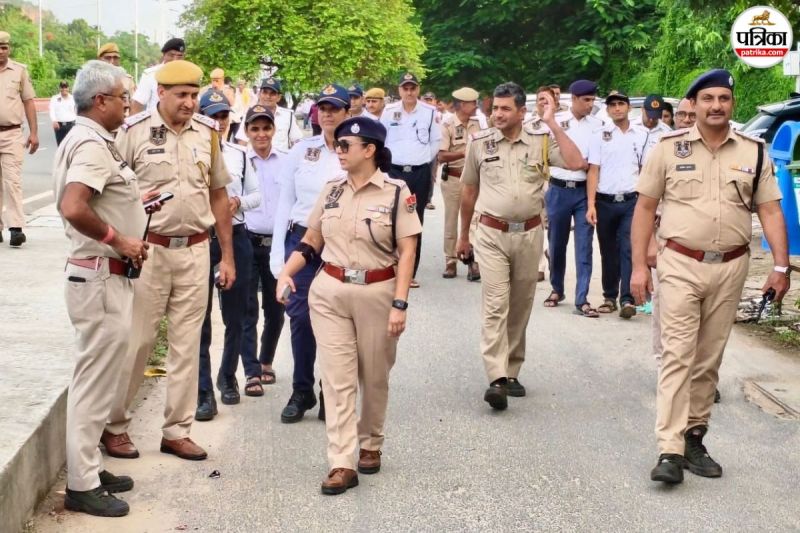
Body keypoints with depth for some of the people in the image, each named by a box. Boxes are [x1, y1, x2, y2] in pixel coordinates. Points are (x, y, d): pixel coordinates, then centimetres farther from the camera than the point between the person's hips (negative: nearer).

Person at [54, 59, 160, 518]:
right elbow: (73, 209, -31)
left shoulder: (87, 140, 14)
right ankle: (83, 485, 5)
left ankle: (89, 466, 29)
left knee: (97, 377, 18)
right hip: (101, 277, -11)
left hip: (104, 276, 11)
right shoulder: (93, 145, -18)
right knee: (95, 379, -3)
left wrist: (133, 201, 18)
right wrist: (118, 239, -21)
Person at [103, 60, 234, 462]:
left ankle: (177, 431, 18)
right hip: (147, 249, -4)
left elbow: (218, 194, 13)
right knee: (136, 341, 2)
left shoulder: (207, 133, 6)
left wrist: (227, 256, 12)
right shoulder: (134, 132, -6)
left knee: (186, 344, 8)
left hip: (195, 251, 4)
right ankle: (114, 425, 17)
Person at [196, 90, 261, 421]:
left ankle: (228, 377, 32)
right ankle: (203, 392, 4)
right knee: (200, 317, -2)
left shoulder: (239, 154, 9)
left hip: (235, 237, 4)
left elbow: (256, 195, 13)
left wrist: (238, 202, -7)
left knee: (235, 314, 12)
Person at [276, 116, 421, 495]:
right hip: (329, 293, 3)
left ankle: (371, 445, 33)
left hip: (377, 294, -3)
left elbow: (407, 252, -8)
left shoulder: (396, 192, -6)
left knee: (374, 377, 12)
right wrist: (285, 273, -3)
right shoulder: (331, 190, 6)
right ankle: (342, 464, -2)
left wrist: (399, 303, -15)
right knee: (337, 379, -2)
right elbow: (311, 241, 12)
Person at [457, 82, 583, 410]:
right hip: (492, 235, -1)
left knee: (520, 307, 11)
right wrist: (463, 235, 16)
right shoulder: (480, 143, 2)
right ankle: (497, 380, -18)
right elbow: (469, 191, 11)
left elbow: (576, 163, -15)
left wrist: (552, 124, -12)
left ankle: (512, 372, 23)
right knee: (495, 306, -12)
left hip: (529, 234, 2)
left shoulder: (541, 141, 1)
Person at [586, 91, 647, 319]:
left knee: (628, 249, -10)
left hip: (631, 201, 0)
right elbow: (593, 171, 0)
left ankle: (627, 299, -11)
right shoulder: (600, 136, 3)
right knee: (608, 252, 9)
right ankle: (609, 297, 19)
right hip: (605, 201, 0)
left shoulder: (641, 135, 7)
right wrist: (591, 204, -9)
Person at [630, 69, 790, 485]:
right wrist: (639, 266, -3)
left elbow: (770, 211, 5)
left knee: (709, 359, 10)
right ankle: (670, 451, -10)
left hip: (730, 267, 3)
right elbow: (645, 208, 2)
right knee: (677, 356, -7)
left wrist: (781, 266, -4)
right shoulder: (669, 148, -1)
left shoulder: (754, 152, 5)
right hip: (680, 265, -2)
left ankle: (694, 438, 21)